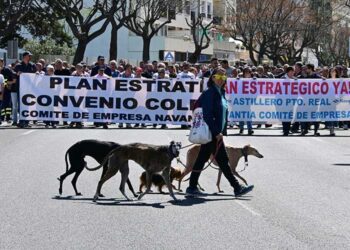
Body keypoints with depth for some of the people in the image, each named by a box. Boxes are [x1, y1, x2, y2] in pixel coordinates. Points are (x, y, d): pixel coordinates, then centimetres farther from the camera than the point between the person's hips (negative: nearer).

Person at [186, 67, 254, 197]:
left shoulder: (220, 93, 15)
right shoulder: (209, 93, -13)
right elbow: (207, 115, -19)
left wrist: (221, 131, 13)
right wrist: (217, 132, -21)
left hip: (215, 133, 9)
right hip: (212, 133, -9)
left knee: (202, 159, 11)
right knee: (222, 160, -4)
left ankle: (192, 187, 15)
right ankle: (237, 187, -1)